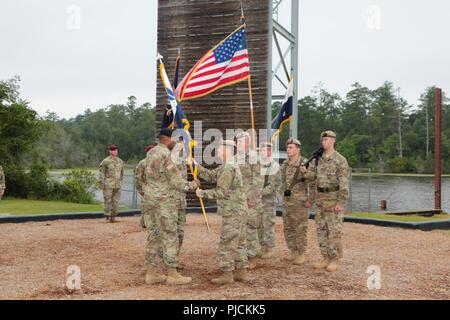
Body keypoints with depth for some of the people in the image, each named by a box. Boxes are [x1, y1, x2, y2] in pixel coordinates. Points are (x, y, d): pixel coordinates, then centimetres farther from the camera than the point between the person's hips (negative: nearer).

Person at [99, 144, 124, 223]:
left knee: (116, 202, 4)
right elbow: (101, 173, -5)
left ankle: (113, 217, 11)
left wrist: (120, 183, 17)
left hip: (118, 186, 4)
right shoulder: (105, 161, -5)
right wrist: (101, 185, -10)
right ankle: (107, 217, 4)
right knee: (108, 201, -2)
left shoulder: (120, 161, 10)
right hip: (108, 186, -4)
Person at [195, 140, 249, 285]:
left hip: (232, 212, -10)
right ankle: (241, 272, 18)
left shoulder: (228, 169, -17)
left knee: (227, 243, -4)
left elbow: (222, 192, -20)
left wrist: (203, 193, -11)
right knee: (239, 242, 13)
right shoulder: (229, 166, 16)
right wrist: (195, 165, 10)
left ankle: (227, 275, 0)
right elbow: (211, 176, 16)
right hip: (239, 210, 10)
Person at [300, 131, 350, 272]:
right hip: (321, 199, 7)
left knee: (334, 231, -3)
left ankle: (335, 260, 5)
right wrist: (304, 171, -15)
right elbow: (312, 176, 8)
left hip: (335, 199, -7)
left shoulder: (340, 160, -11)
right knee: (321, 230, 8)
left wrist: (341, 203, -22)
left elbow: (344, 184, -16)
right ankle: (326, 258, 16)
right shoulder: (318, 159, 10)